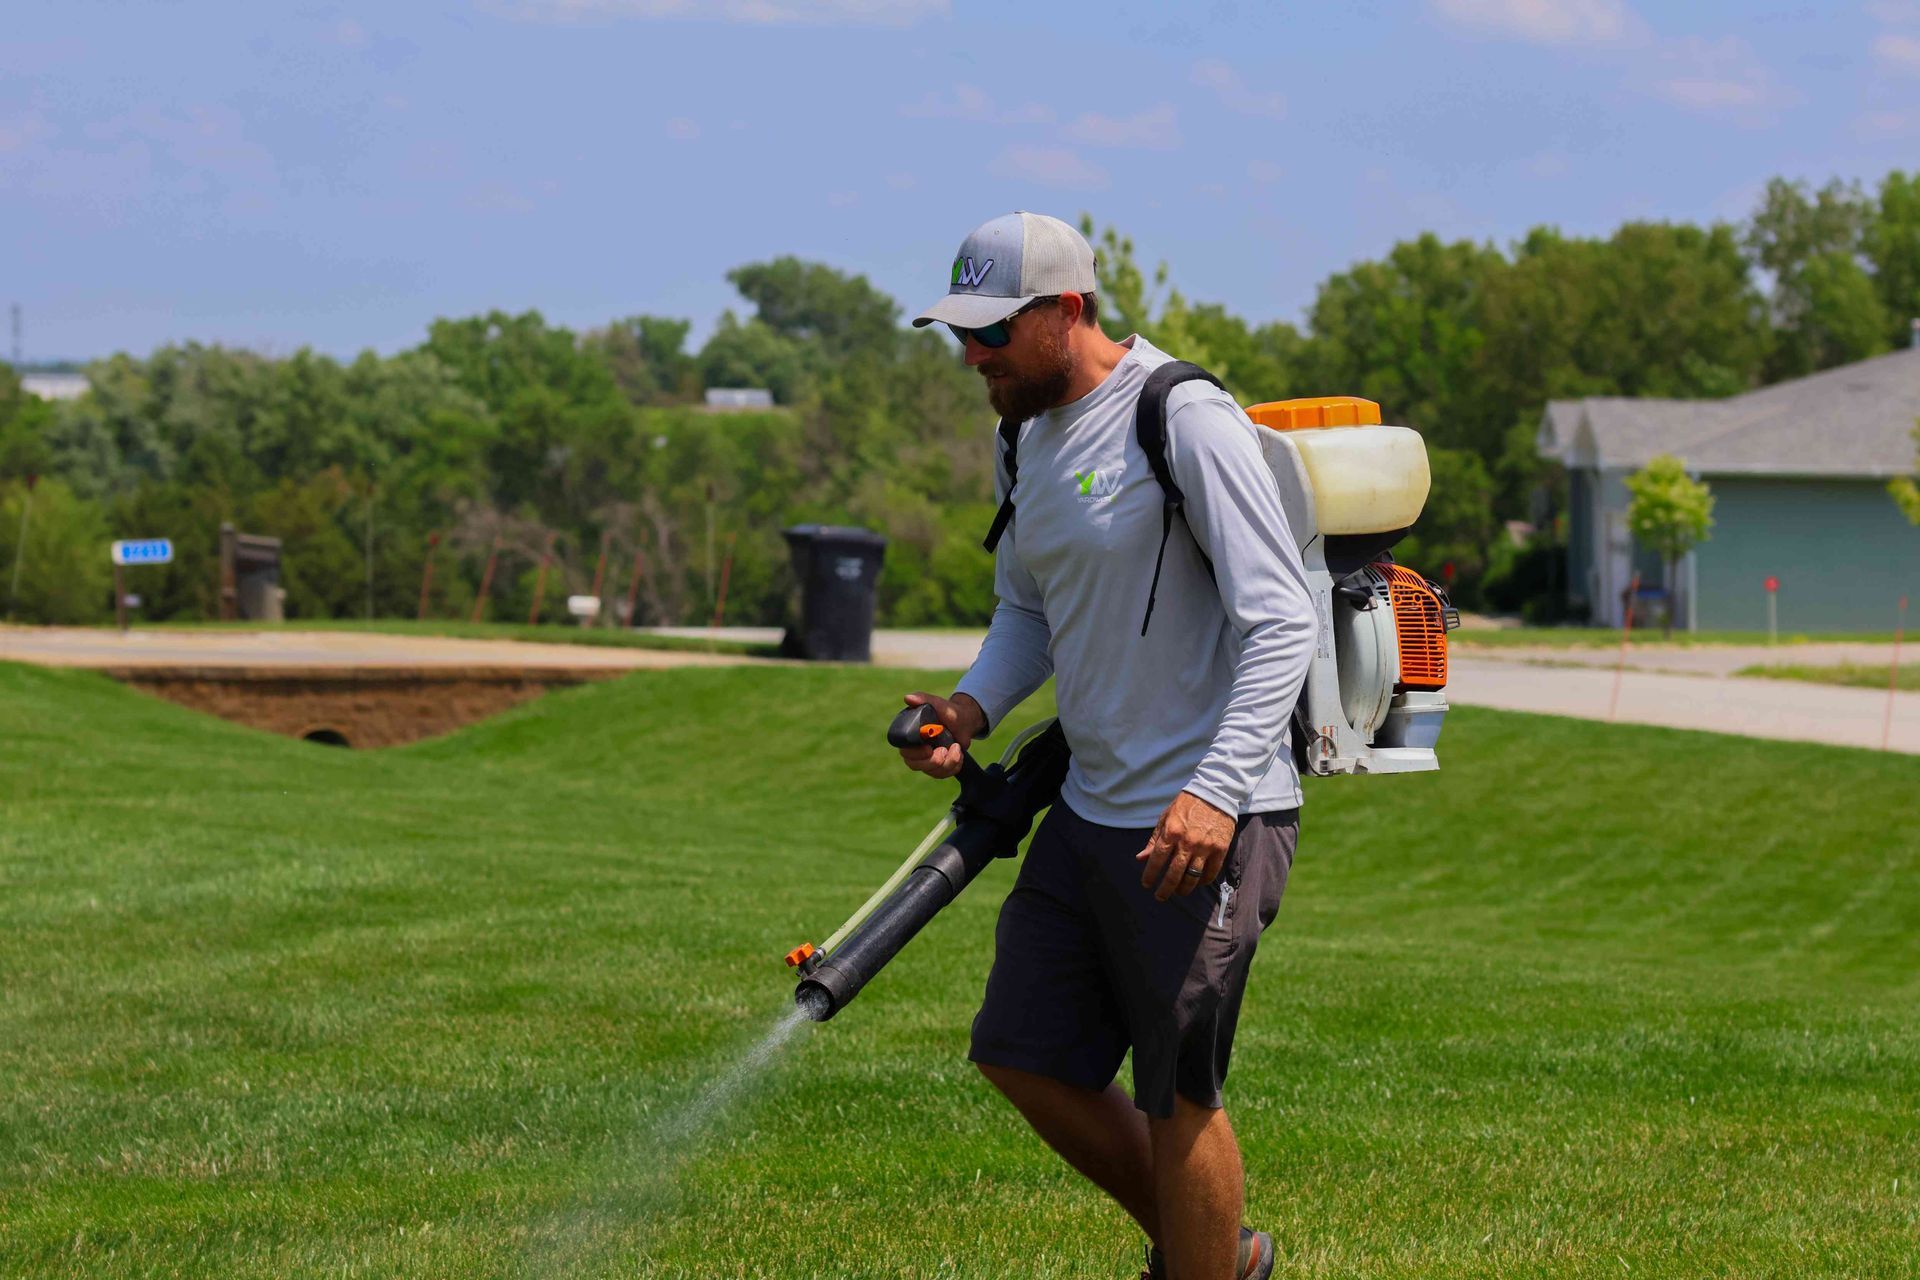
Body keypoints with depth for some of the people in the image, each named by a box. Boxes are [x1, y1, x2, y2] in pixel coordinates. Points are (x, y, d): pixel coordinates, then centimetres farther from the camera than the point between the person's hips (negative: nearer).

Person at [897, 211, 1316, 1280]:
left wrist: (1216, 789, -32)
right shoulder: (1030, 439, 11)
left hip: (1208, 823, -9)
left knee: (1177, 1093, -4)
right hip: (1091, 810, 9)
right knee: (1026, 1054, 12)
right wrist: (973, 709, 1)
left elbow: (1282, 623, -21)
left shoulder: (1188, 422, -16)